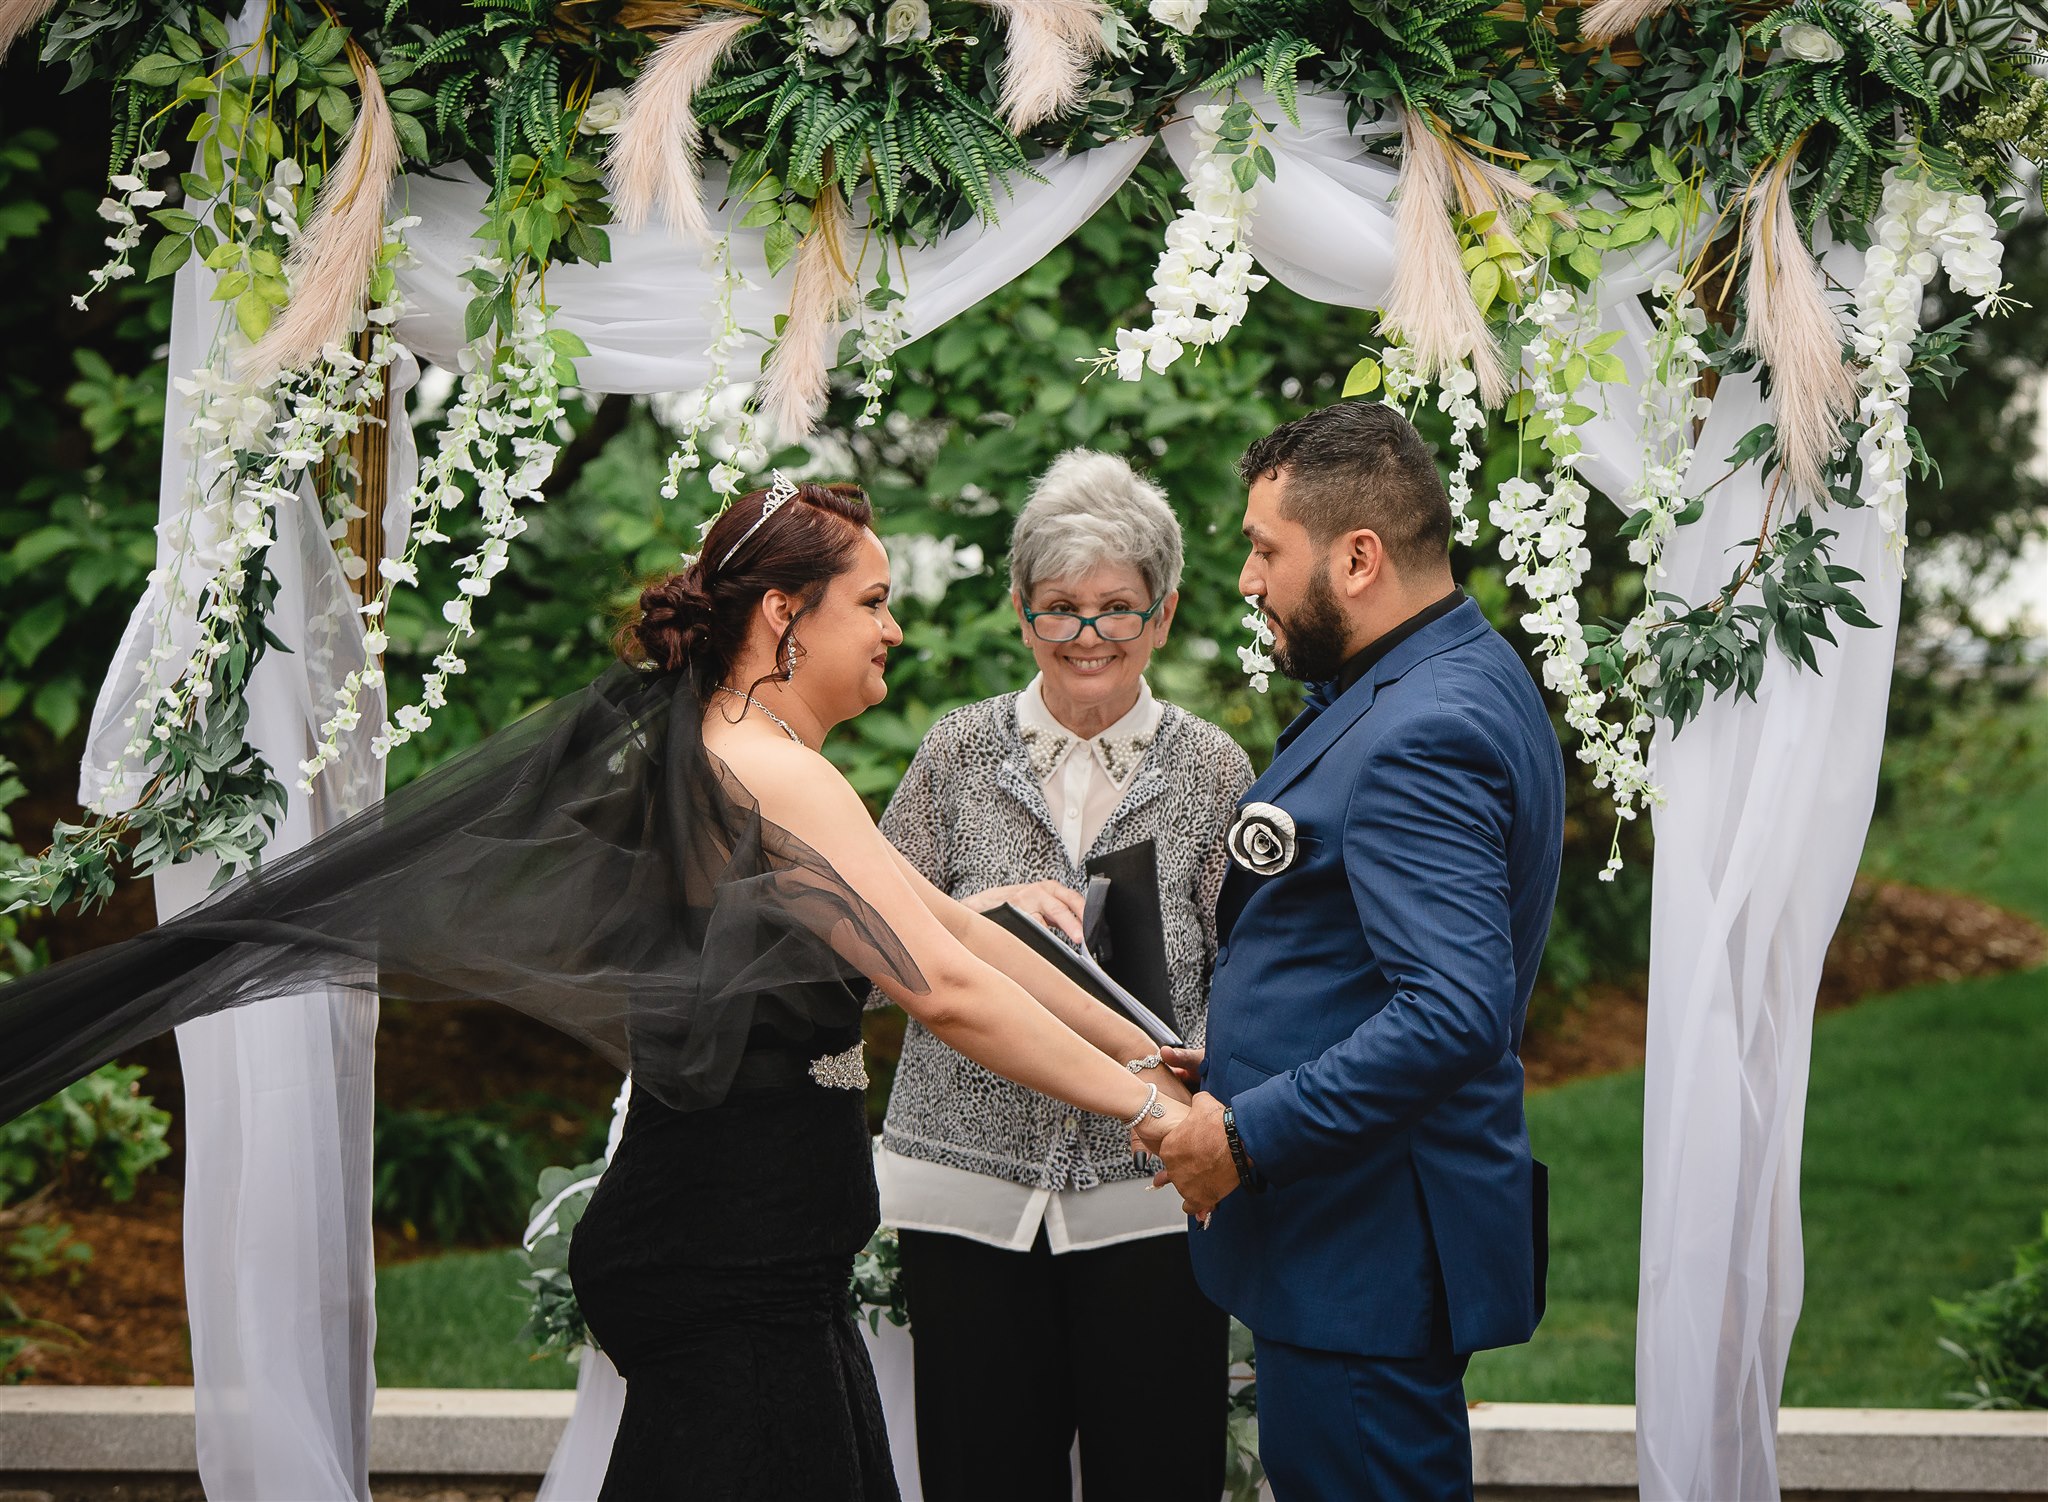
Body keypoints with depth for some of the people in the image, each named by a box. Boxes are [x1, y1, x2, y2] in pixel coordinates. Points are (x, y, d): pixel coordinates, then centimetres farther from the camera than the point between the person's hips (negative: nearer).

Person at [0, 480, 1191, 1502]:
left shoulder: (729, 754, 16)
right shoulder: (774, 774, -15)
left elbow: (948, 923, 19)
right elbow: (944, 986, -21)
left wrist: (1136, 1045, 18)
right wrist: (1142, 1104, -14)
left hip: (751, 1254, 10)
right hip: (736, 1261, -10)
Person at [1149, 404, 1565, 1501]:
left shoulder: (1422, 734, -22)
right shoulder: (1462, 677, 13)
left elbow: (1455, 1016, -31)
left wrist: (1247, 1136, -23)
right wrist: (1239, 1076, 15)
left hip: (1364, 1265, -11)